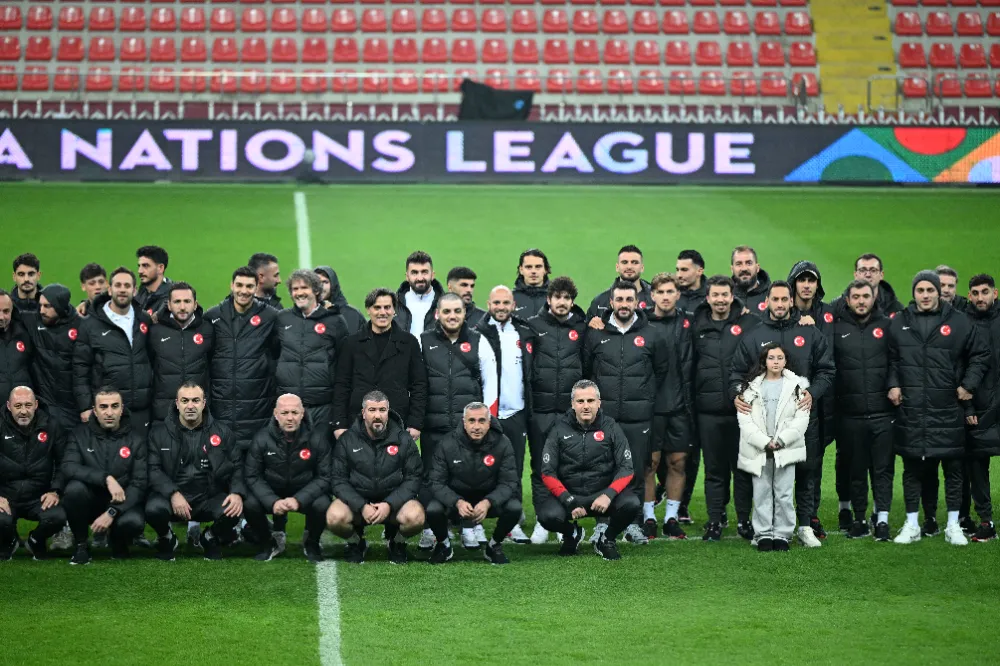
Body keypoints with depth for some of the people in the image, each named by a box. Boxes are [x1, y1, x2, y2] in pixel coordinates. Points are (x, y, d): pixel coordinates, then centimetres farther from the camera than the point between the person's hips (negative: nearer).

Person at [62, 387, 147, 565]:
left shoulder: (136, 439, -4)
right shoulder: (80, 434, -3)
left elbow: (139, 483, -11)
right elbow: (68, 467, -19)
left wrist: (112, 512, -24)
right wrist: (106, 478, -32)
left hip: (121, 504, 0)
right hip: (90, 502, 0)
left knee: (133, 522, -34)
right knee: (75, 488, -32)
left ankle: (119, 544, 5)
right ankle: (81, 545, -9)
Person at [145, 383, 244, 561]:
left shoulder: (221, 432, 7)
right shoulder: (159, 432, 2)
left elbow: (237, 466, 6)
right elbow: (153, 469, -6)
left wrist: (237, 493, -15)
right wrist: (173, 494, -23)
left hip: (208, 498, 1)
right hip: (170, 495, -1)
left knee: (233, 511, -30)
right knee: (154, 509, -35)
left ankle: (208, 538, 8)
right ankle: (166, 539, 5)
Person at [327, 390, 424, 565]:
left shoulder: (403, 439, -1)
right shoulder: (347, 440, -1)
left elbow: (414, 477, -5)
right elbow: (339, 480, -4)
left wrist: (389, 504, -20)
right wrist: (361, 506, -20)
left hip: (394, 500, 0)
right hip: (357, 500, 0)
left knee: (415, 517, -33)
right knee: (335, 517, -32)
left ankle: (397, 542, 5)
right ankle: (356, 542, 5)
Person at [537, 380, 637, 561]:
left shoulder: (610, 427, 0)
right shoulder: (560, 429, -1)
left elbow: (626, 468, -4)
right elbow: (548, 473, -5)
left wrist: (608, 495, -23)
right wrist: (569, 502, -19)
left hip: (603, 494, 0)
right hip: (568, 493, 0)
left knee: (631, 503, -30)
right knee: (548, 515, -31)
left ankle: (607, 539, 4)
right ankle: (572, 534, 9)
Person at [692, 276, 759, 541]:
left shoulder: (749, 323, 1)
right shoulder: (697, 327, 7)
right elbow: (690, 366, 14)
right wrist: (692, 399, 7)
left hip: (741, 409, -2)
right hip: (708, 410, 2)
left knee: (743, 467, 4)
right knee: (714, 469, 7)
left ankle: (744, 519, 14)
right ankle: (715, 519, 14)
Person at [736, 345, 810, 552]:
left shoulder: (796, 385, 5)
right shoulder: (751, 387, 5)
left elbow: (801, 418, -1)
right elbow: (745, 419, -2)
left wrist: (782, 440, -11)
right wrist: (764, 442, -11)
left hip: (786, 449, -1)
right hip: (758, 449, 1)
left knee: (784, 494, -2)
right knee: (761, 493, 2)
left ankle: (782, 534, 6)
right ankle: (764, 534, 9)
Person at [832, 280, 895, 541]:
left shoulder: (887, 326, 5)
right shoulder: (836, 328, 5)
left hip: (883, 412, -1)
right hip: (850, 414, 1)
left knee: (883, 468, 0)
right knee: (856, 469, 8)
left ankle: (882, 519, 3)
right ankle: (859, 519, 17)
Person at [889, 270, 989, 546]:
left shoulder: (959, 322, 2)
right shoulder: (899, 323, 7)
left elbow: (981, 355, 8)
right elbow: (890, 359, 16)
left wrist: (969, 384, 1)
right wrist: (893, 384, 2)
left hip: (948, 410, -1)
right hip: (910, 410, 1)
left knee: (953, 468, 4)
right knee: (912, 469, 7)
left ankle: (953, 526, 14)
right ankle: (911, 525, 16)